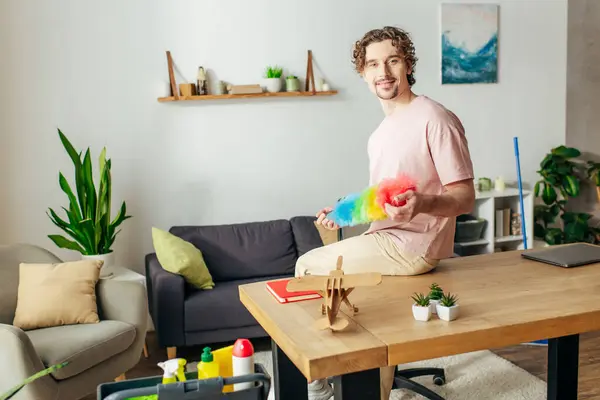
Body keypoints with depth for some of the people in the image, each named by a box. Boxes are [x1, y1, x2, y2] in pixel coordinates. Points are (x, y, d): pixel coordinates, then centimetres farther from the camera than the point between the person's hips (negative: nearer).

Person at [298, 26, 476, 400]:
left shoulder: (435, 119, -14)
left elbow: (464, 198, -16)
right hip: (386, 240, 9)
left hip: (412, 245, -9)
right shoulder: (383, 130, 15)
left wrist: (420, 204, -36)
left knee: (309, 266, -6)